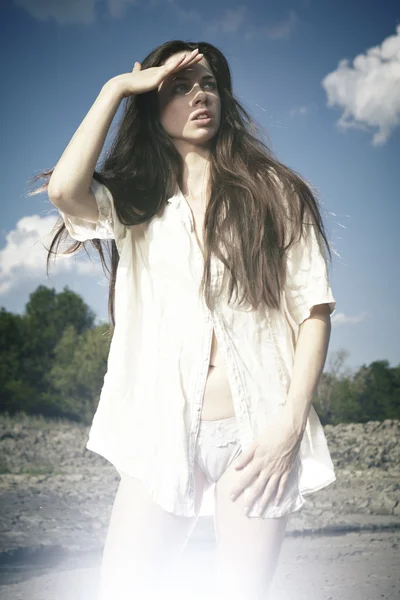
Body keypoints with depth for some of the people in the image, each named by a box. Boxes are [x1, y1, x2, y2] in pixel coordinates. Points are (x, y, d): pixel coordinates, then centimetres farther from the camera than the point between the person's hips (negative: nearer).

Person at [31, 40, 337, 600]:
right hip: (163, 432, 1)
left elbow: (313, 308, 1)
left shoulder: (273, 191, 7)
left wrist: (290, 424, -9)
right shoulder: (135, 202, 9)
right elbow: (65, 191, -14)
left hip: (258, 432, -1)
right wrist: (117, 87, -4)